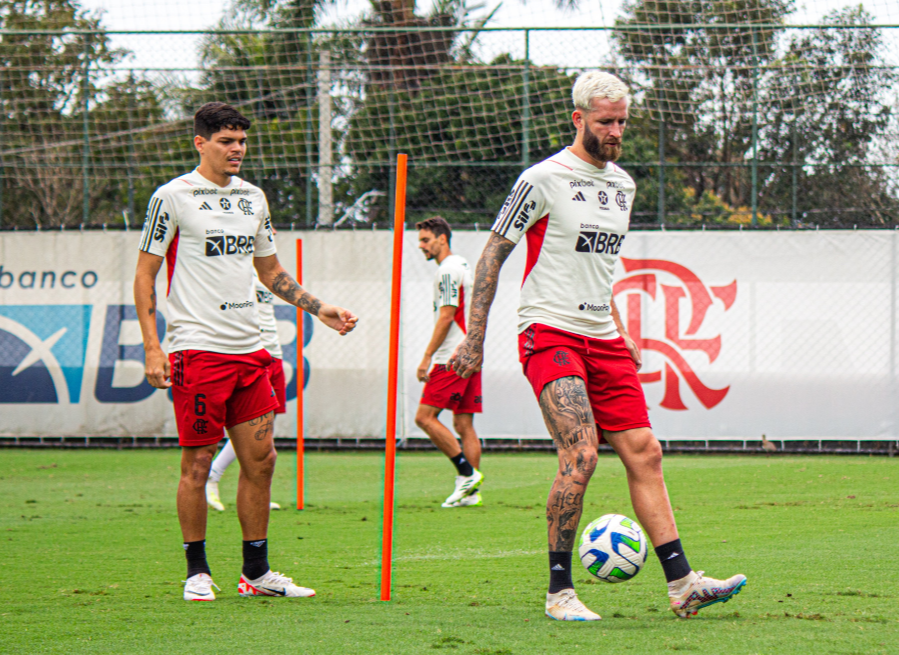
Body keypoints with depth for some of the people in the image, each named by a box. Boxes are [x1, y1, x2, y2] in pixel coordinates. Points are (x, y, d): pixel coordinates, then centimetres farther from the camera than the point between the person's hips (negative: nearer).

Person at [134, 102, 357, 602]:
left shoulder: (253, 198, 14)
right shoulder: (173, 197, -3)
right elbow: (145, 274, -3)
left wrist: (321, 309, 15)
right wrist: (152, 347, -11)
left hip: (249, 349, 6)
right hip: (197, 349, -6)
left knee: (261, 459, 4)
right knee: (198, 461, -4)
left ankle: (257, 572, 12)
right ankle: (198, 572, 6)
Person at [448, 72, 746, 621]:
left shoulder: (622, 184, 14)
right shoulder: (544, 179, -8)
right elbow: (494, 253, -4)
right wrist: (475, 337, -8)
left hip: (602, 338, 7)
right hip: (549, 331, -7)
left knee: (643, 452, 0)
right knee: (581, 454, -19)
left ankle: (682, 584, 1)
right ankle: (559, 592, -11)